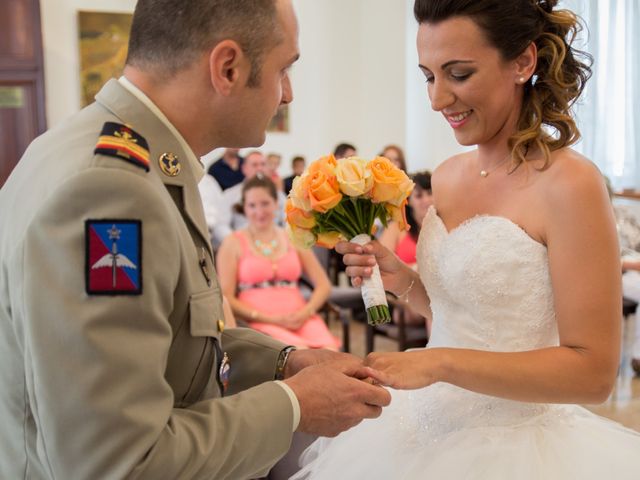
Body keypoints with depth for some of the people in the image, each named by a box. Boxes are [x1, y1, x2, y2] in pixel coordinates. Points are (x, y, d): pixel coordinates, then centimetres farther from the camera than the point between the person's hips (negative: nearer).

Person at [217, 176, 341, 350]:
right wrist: (270, 318, -10)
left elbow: (324, 285, 15)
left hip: (300, 318, 3)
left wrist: (305, 312, -5)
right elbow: (226, 298, 1)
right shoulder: (233, 243, 9)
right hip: (260, 323, -3)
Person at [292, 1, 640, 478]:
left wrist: (438, 362, -24)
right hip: (429, 430, 6)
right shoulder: (447, 175, 1)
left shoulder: (568, 183, -19)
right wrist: (400, 279, -5)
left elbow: (593, 371, -19)